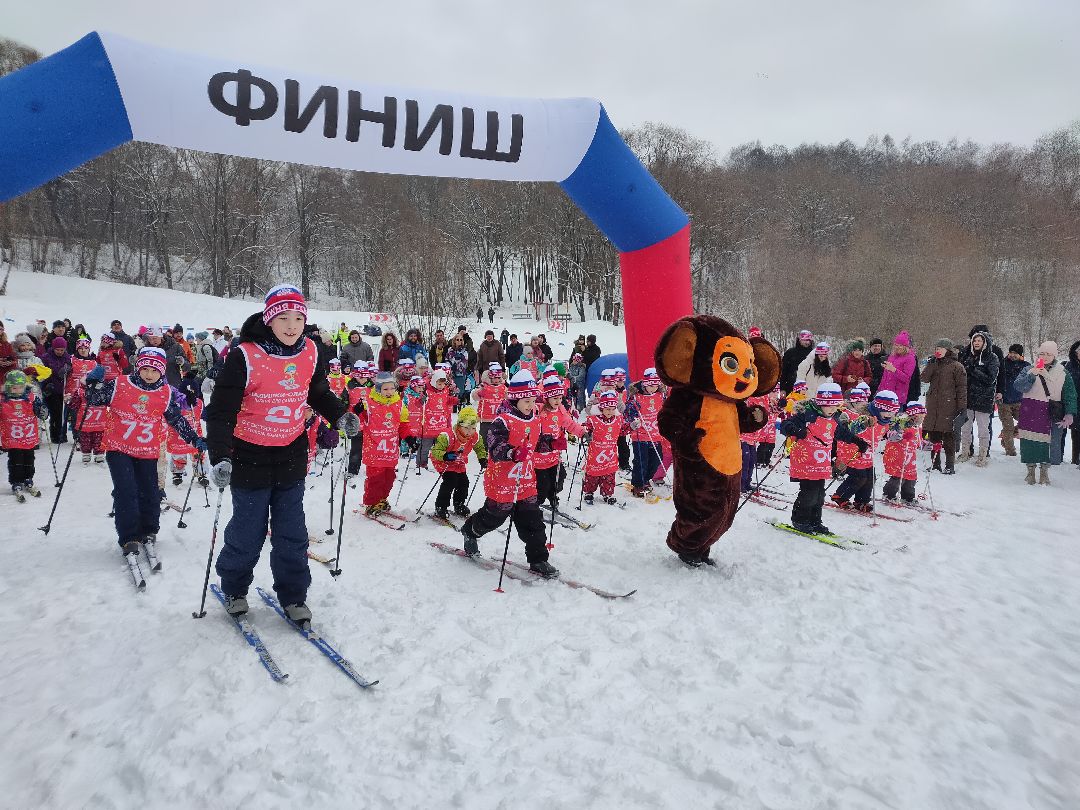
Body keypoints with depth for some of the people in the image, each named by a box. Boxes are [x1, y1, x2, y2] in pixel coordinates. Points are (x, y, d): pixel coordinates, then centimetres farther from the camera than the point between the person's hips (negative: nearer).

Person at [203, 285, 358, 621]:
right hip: (250, 458, -3)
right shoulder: (244, 356, -18)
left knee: (292, 533, 9)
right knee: (248, 532, 9)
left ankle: (293, 595, 24)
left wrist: (340, 416, -6)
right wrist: (219, 457, -28)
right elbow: (221, 409, -18)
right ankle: (234, 589, 34)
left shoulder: (310, 353, -4)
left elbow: (319, 393, 13)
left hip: (292, 456, 4)